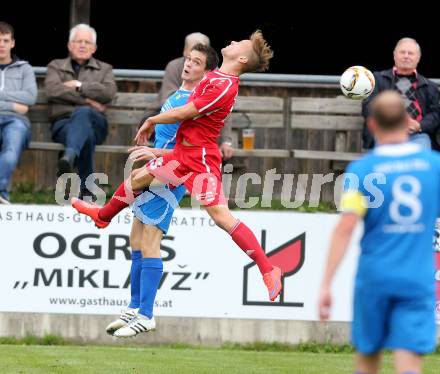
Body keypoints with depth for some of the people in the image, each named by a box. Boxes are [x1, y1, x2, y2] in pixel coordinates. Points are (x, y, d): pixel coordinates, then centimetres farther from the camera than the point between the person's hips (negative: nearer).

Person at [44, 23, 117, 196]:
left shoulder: (104, 69, 26)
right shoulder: (56, 66, 23)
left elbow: (109, 92, 2)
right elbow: (52, 90, 0)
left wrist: (79, 86, -1)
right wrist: (87, 100, -5)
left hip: (95, 122, 0)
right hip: (62, 123, 0)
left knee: (82, 113, -41)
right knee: (86, 133, -40)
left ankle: (70, 155, -68)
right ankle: (87, 188, -50)